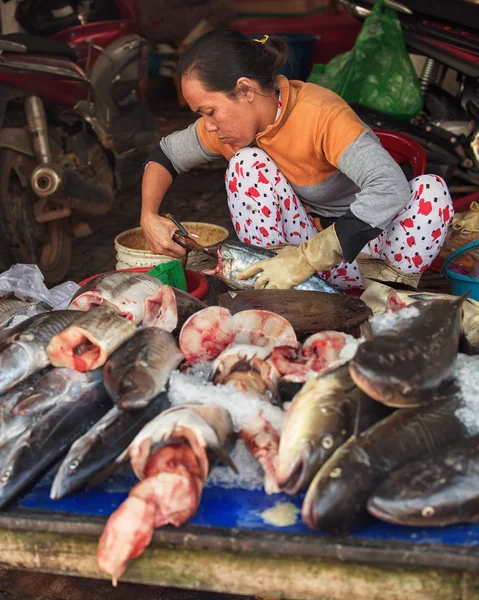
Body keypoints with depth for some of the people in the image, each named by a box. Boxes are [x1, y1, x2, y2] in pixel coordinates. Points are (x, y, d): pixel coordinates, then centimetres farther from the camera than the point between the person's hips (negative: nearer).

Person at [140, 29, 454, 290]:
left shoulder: (321, 114, -29)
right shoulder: (230, 120, -10)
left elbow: (390, 187, -42)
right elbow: (165, 155, 6)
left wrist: (305, 260, -45)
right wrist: (149, 217, -13)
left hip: (363, 238, -4)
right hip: (307, 234, 5)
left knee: (431, 190, -33)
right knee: (248, 162, -20)